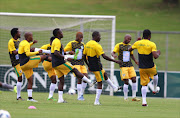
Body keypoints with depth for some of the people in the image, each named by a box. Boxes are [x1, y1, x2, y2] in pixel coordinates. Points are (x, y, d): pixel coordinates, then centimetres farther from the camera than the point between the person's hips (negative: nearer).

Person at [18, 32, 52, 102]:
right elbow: (27, 54, -26)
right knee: (43, 57, -2)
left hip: (23, 66, 9)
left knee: (30, 81, 11)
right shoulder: (26, 44, -13)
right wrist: (37, 52, -19)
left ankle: (30, 97, 9)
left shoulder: (22, 43, 16)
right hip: (27, 63, -9)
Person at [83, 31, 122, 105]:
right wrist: (115, 61, -17)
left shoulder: (87, 44, 7)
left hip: (91, 65, 9)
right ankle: (96, 101, 1)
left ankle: (115, 88, 40)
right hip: (97, 67, -9)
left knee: (105, 74, 27)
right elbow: (104, 57, -23)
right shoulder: (97, 45, -19)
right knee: (100, 83, 1)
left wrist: (88, 66, 25)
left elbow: (84, 57, 14)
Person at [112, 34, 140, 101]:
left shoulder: (130, 46, 16)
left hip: (130, 65, 5)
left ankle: (134, 97, 1)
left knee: (134, 79, -6)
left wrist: (135, 61, 9)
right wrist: (114, 55, -29)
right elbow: (113, 52, -6)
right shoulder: (118, 45, 1)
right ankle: (125, 97, 1)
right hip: (123, 66, -5)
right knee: (126, 82, -11)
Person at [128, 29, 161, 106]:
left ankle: (144, 101, -2)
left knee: (144, 85, 7)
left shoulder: (138, 43, -2)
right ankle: (155, 89, 44)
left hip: (141, 68, 2)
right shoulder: (152, 44, -13)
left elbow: (129, 49, 13)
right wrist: (158, 53, 3)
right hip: (150, 67, -2)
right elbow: (155, 56, -20)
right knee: (155, 75, 33)